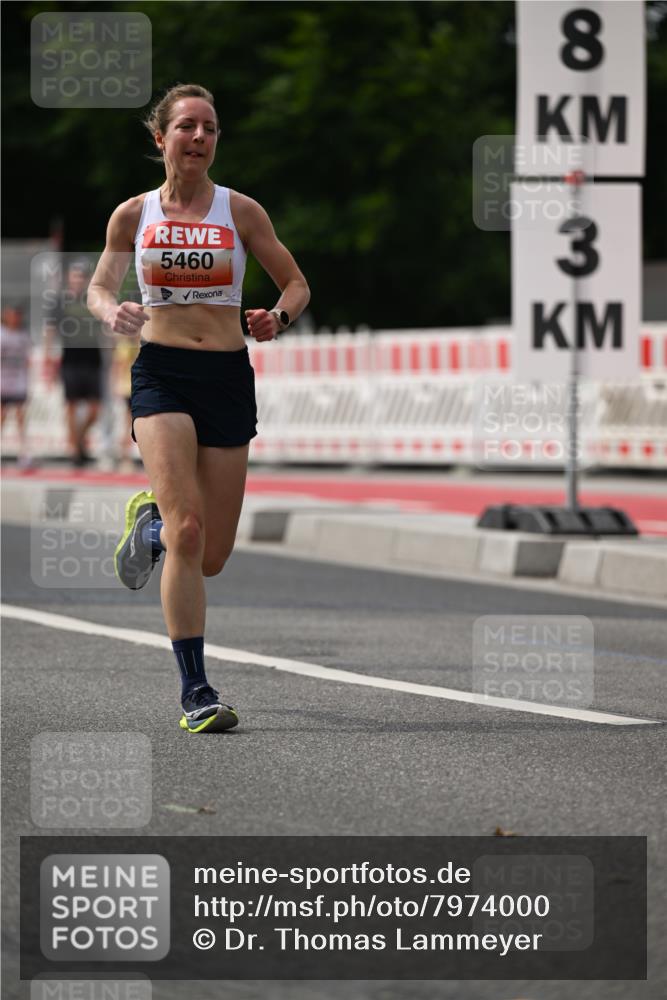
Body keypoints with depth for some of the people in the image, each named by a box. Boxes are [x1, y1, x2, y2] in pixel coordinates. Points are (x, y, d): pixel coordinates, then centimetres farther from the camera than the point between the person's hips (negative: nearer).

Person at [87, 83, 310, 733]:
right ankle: (195, 692, -15)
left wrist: (278, 318, -13)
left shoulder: (239, 211, 4)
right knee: (188, 532, -19)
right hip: (160, 373, -2)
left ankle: (151, 520, 41)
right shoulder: (133, 215, 6)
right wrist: (112, 312, -10)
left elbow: (295, 284, 10)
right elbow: (98, 288, 14)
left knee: (211, 557, 4)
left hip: (227, 377, 2)